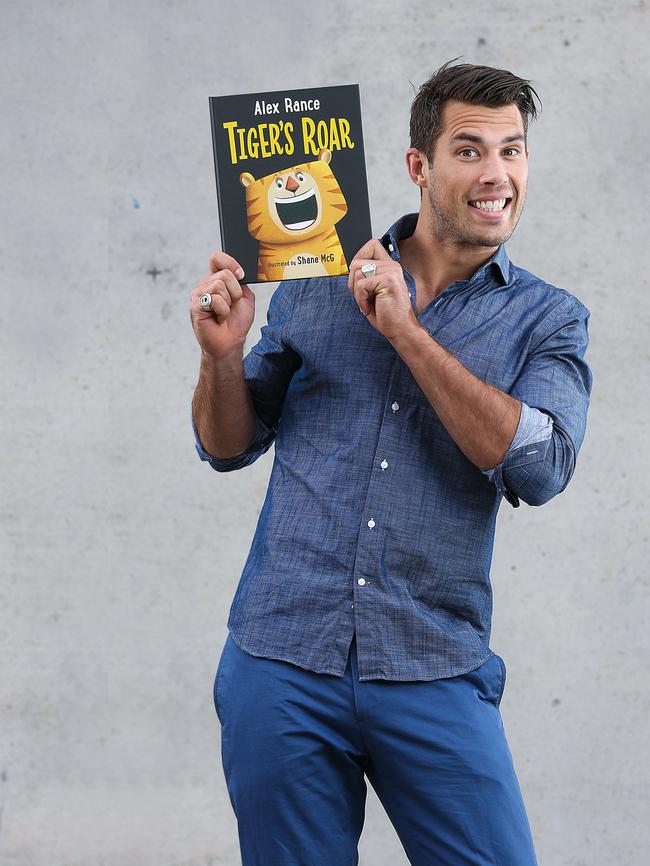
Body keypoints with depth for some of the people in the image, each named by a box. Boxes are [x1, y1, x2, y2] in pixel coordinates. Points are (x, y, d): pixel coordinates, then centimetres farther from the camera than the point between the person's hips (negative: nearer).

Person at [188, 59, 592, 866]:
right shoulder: (315, 282, 7)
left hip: (433, 676, -1)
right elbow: (228, 445, 13)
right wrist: (222, 354, -8)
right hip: (282, 661, 1)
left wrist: (405, 330, -16)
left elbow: (538, 466, -14)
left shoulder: (546, 317, 3)